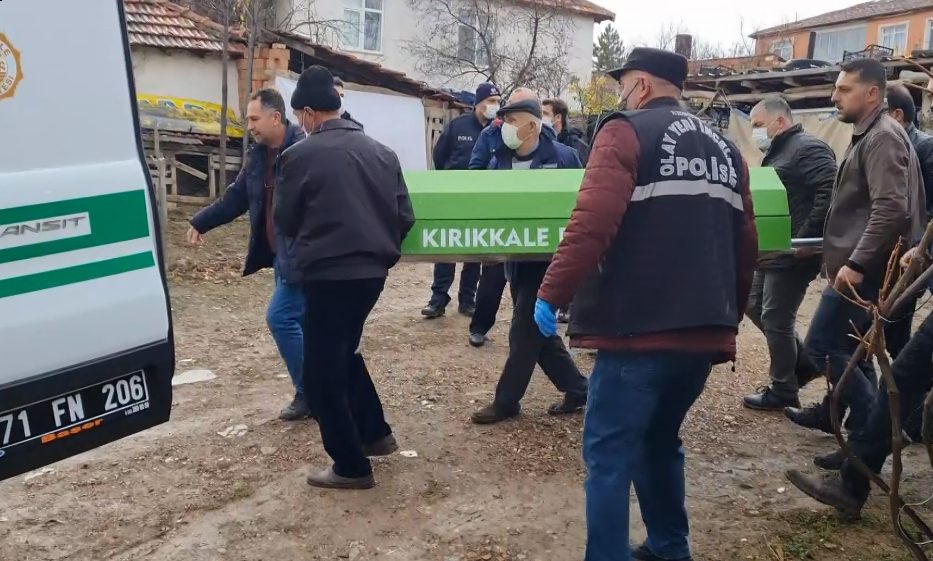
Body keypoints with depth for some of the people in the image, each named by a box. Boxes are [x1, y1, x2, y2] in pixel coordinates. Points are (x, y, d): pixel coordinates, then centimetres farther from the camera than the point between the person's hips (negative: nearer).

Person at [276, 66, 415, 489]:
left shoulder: (300, 155, -9)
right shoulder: (381, 152, 6)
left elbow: (285, 221, 2)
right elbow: (405, 217, 7)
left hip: (327, 274, -7)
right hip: (372, 271, 7)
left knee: (322, 371, 6)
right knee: (343, 352, 27)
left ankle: (351, 466, 12)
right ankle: (375, 434, 34)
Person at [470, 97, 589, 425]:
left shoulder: (562, 158, -11)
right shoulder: (500, 160, 5)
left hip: (547, 258, -7)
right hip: (516, 258, 7)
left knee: (524, 332, 0)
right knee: (537, 330, 13)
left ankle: (506, 401, 14)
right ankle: (577, 388, 28)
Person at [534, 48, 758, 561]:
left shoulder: (627, 131, -3)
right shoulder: (724, 148, 17)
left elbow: (593, 222, -19)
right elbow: (746, 245, 19)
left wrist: (551, 293, -14)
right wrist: (729, 316, 29)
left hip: (640, 329, -7)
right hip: (705, 332, 8)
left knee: (610, 454, 1)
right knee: (660, 442, 23)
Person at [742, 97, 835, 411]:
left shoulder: (807, 148, -14)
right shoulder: (776, 153, 18)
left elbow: (830, 192, -25)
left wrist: (807, 238, -25)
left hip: (793, 254, -11)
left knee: (776, 320, -3)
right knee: (755, 307, 17)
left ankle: (783, 391, 12)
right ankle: (803, 363, 28)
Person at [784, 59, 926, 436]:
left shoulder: (883, 137, -15)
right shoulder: (869, 135, 17)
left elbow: (890, 209, -25)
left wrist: (855, 263, -27)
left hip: (864, 270, -10)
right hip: (864, 266, 10)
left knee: (822, 345, -7)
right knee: (850, 347, 16)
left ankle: (875, 427, 2)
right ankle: (836, 414, 27)